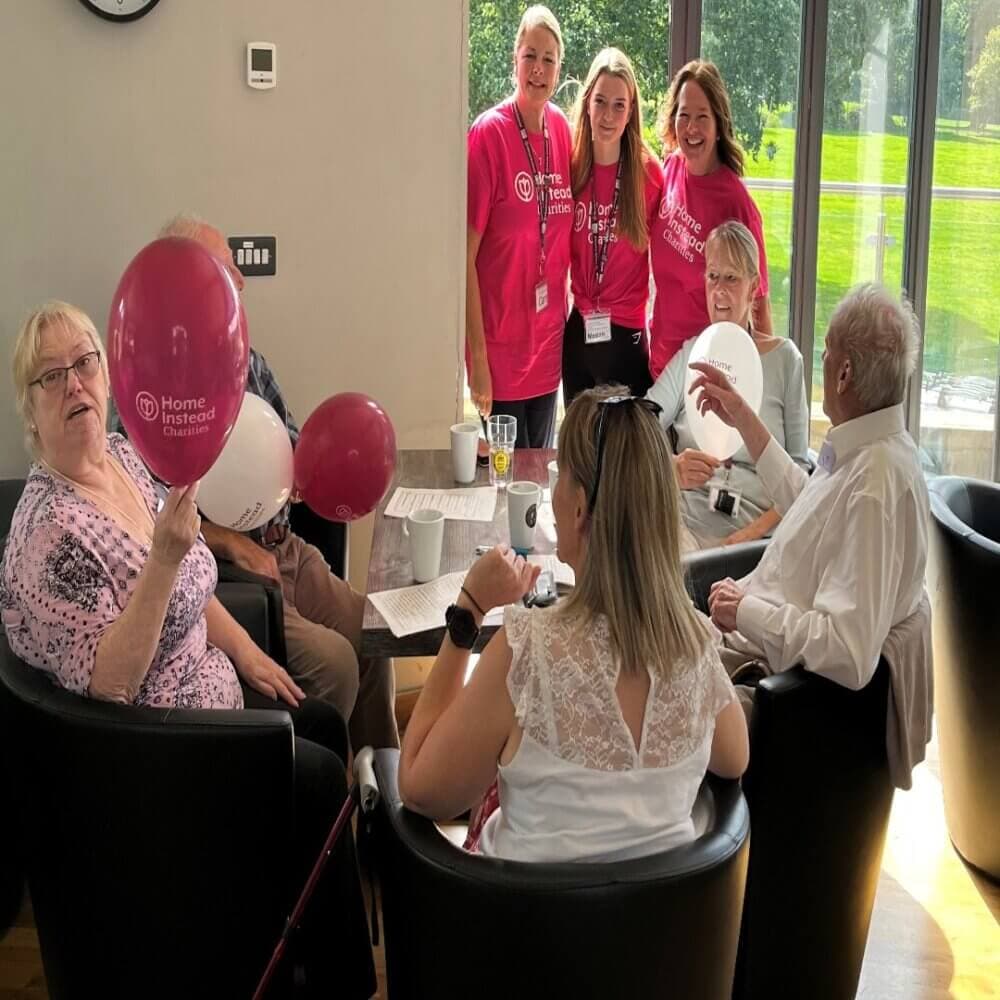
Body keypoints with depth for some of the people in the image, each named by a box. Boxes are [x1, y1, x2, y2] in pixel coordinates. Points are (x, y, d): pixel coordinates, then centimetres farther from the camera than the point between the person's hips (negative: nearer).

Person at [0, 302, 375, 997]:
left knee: (326, 724, 16)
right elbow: (106, 680, -32)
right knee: (321, 778, -4)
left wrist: (244, 650, 10)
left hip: (205, 681, 9)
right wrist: (165, 557, -39)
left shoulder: (123, 455, 0)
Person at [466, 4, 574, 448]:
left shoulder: (561, 129, 4)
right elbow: (465, 256, -14)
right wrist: (477, 358, -15)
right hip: (501, 354, -6)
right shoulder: (488, 133, -13)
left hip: (549, 349, 6)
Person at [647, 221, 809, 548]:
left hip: (757, 535, -1)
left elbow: (799, 466, 7)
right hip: (685, 522, 1)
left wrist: (757, 530, -9)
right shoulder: (689, 355, 13)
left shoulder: (785, 358, 9)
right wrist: (672, 469, -21)